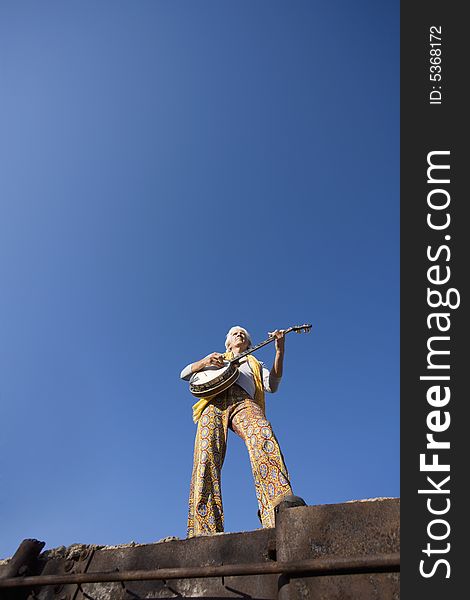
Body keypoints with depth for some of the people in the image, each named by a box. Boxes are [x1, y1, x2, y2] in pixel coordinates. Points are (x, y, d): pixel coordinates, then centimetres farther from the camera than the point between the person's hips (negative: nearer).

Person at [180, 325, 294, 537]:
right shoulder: (216, 359, 39)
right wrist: (204, 362, 5)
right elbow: (185, 373, 28)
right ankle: (205, 530, -26)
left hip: (243, 401, -1)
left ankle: (280, 505, -52)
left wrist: (279, 351, 7)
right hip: (214, 402, 1)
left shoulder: (254, 364, 38)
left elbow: (271, 385, 17)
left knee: (263, 435, -36)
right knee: (206, 459, -24)